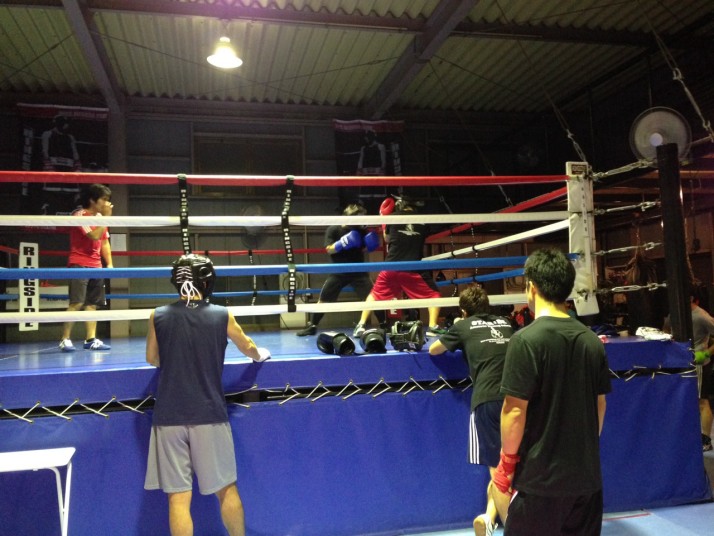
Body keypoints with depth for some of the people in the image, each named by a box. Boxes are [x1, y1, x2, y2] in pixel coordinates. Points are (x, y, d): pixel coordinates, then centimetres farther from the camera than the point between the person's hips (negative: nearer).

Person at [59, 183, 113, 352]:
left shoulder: (100, 217, 14)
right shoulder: (79, 215, -9)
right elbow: (95, 235, -21)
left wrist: (109, 263, 9)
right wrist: (106, 217, -16)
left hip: (96, 266, 7)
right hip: (79, 265, -7)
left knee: (92, 303, 4)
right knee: (77, 303, -13)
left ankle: (91, 339, 6)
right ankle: (65, 339, -7)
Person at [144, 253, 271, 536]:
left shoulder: (158, 316, -1)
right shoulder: (222, 316, -2)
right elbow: (249, 348, 15)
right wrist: (261, 354, 37)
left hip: (169, 417, 0)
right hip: (209, 415, 0)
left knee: (178, 497, 6)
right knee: (226, 489, 15)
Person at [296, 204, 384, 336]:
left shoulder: (361, 231, -1)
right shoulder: (333, 229, -7)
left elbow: (363, 249, 9)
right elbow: (329, 249, -16)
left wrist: (370, 245, -13)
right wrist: (341, 244, -34)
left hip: (358, 271, 1)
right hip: (338, 271, -1)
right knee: (323, 299, 1)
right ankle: (311, 326, 15)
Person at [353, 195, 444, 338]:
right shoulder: (421, 222, 8)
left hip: (392, 266, 1)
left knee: (374, 295, 18)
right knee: (433, 295, 13)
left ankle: (361, 326, 11)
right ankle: (433, 327, 0)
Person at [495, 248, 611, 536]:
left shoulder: (526, 340, -17)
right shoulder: (592, 340, 1)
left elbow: (515, 410, -17)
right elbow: (599, 405, 9)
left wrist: (508, 458, -3)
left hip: (540, 477, -6)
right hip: (587, 474, 6)